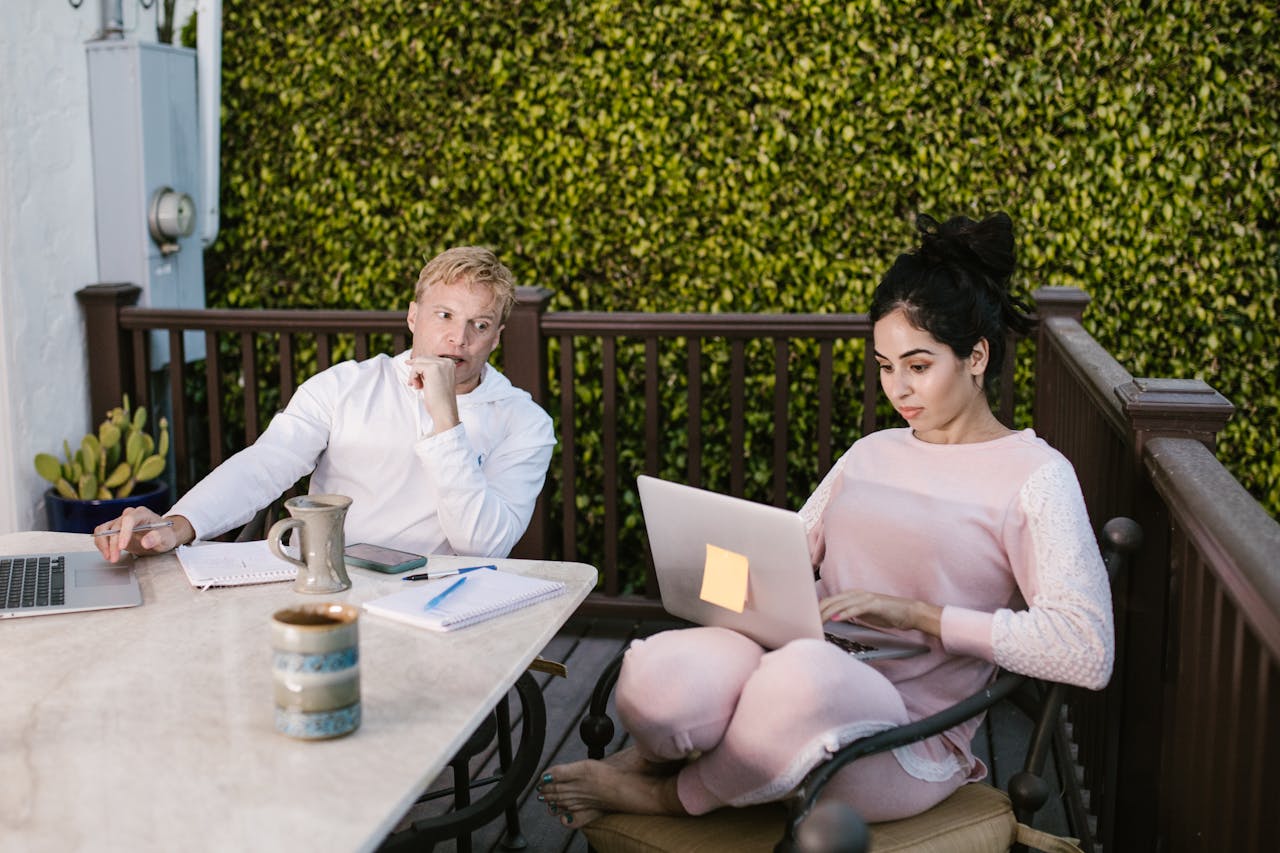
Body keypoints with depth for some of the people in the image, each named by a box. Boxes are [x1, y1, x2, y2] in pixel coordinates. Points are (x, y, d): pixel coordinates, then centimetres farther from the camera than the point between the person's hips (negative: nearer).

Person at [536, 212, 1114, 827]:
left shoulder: (1035, 476, 0)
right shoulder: (871, 454, 21)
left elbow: (1086, 650, -12)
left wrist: (914, 614, -15)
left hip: (909, 737, -4)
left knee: (807, 674, -40)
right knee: (659, 673, -31)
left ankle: (672, 796, -9)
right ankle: (660, 750, 7)